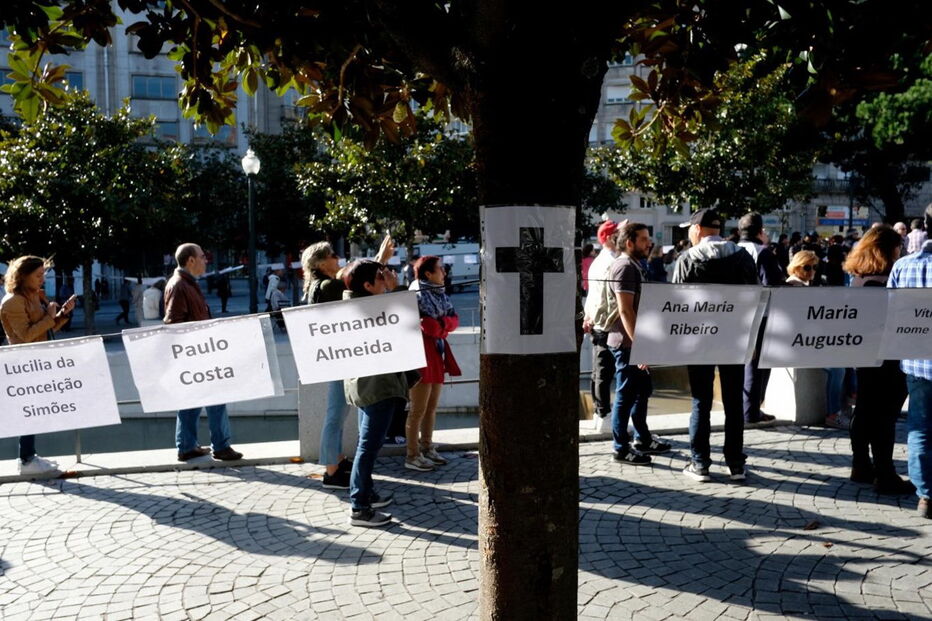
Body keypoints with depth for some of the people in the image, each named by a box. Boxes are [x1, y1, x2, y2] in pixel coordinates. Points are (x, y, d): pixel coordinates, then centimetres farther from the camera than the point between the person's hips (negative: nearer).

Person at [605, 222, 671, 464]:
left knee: (643, 390, 18)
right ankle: (621, 448, 6)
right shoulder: (624, 267, -16)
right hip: (627, 343, -10)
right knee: (626, 396, -2)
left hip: (633, 342, 10)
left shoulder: (633, 265, 16)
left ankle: (642, 439, 30)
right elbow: (625, 310, -22)